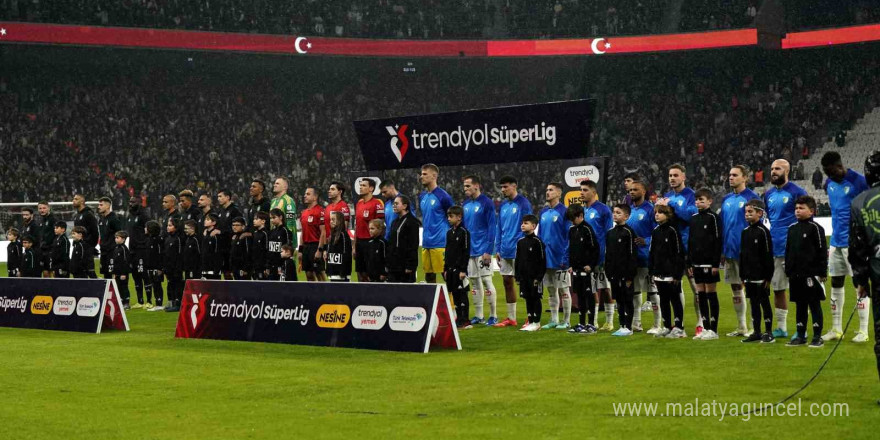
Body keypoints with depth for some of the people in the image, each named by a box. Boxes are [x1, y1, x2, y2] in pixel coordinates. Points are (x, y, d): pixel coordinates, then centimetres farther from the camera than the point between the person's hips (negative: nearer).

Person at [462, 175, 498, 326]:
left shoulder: (486, 203, -8)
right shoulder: (466, 205, 12)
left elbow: (492, 227, -12)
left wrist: (488, 251, -17)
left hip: (482, 250, -7)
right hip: (469, 250, 7)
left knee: (486, 280, -6)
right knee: (474, 282, 9)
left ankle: (493, 316, 0)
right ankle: (478, 316, 16)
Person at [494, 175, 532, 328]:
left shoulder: (523, 203, -9)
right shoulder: (503, 205, 12)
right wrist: (498, 249, 12)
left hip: (518, 251, -7)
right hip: (505, 251, 7)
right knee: (507, 282, 10)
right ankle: (511, 318, 18)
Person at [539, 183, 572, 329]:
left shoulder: (564, 212, -10)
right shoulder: (544, 212, 11)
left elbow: (569, 236, -12)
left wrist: (566, 258, -17)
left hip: (559, 260, -7)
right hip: (546, 259, 7)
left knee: (563, 290, 2)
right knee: (551, 290, 12)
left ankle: (566, 321, 9)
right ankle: (554, 320, 19)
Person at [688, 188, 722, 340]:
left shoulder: (713, 217, -7)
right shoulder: (693, 218, 13)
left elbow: (718, 241, -10)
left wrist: (716, 263, -15)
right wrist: (689, 263, 11)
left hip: (709, 262, -6)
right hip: (697, 262, 6)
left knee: (711, 294, -3)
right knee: (701, 294, 7)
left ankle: (713, 330, 0)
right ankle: (705, 328, 13)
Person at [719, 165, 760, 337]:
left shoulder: (752, 198, -8)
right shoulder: (726, 200, 13)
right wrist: (722, 250, 12)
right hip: (729, 251, 7)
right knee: (736, 289, 11)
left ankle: (756, 328, 1)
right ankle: (741, 327, 19)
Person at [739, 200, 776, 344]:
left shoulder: (763, 231, -9)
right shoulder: (745, 232, 11)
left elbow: (768, 256, -11)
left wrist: (768, 277, -14)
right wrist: (742, 275, 12)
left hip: (761, 276, -6)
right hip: (749, 276, 6)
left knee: (764, 303, 0)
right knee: (754, 303, 10)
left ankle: (768, 333, 5)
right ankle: (756, 332, 16)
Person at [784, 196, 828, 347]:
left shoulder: (815, 228, -6)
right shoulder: (792, 229, 13)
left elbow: (822, 252, -8)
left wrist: (822, 273, -12)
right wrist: (788, 271, 14)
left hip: (811, 273, -6)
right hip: (796, 275, 6)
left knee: (815, 305, 0)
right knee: (800, 306, 11)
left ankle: (817, 337, 4)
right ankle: (800, 336, 18)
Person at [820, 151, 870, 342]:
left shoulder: (858, 182, -13)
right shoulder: (829, 184, 8)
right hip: (836, 240, 7)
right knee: (836, 283, 8)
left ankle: (863, 330, 3)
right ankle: (836, 329, 16)